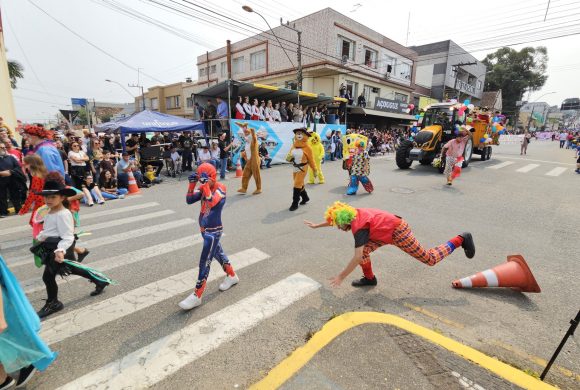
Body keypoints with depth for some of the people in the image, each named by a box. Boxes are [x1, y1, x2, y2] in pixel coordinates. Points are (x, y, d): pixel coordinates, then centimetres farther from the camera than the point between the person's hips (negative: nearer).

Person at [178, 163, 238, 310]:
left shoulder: (220, 189, -19)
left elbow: (211, 202, -36)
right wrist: (192, 183, -14)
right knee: (218, 253, 22)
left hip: (213, 231, -8)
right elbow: (189, 200, -4)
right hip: (205, 229, 8)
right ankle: (232, 276, 42)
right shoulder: (203, 188, 2)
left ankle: (197, 296, 6)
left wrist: (205, 184, -36)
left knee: (204, 262, -4)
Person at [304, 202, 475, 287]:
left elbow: (357, 258, -34)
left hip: (399, 232, -9)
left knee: (429, 259, 7)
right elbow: (335, 218, 16)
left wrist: (341, 277, -27)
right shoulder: (353, 214, -6)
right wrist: (317, 225, 22)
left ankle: (461, 240, 19)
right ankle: (369, 278, 18)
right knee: (364, 249, 0)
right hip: (389, 229, 9)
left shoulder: (359, 227, -30)